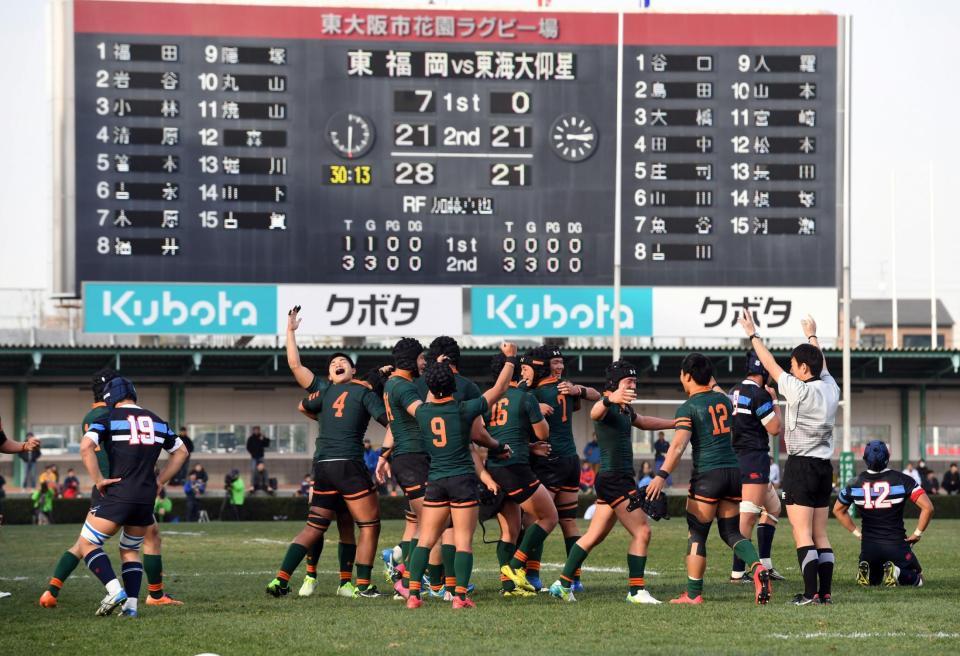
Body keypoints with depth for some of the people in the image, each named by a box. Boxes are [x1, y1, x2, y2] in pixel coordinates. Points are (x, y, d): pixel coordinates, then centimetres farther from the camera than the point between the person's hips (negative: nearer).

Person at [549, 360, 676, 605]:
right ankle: (636, 591, -5)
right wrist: (610, 400, -62)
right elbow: (595, 413, -40)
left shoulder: (624, 409, 17)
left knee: (594, 536, 13)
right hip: (614, 479, -10)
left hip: (621, 479, 10)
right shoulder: (608, 407, -14)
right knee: (642, 531, -9)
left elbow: (644, 422, 38)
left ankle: (563, 584, 17)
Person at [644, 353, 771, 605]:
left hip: (707, 474, -6)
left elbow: (678, 445, -18)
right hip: (733, 470, 6)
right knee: (731, 532, 14)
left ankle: (693, 594, 4)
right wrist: (713, 384, 46)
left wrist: (661, 475, -21)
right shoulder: (723, 399, 11)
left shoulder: (688, 407, -7)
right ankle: (758, 568, -11)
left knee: (697, 535, 2)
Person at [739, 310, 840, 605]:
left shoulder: (799, 391, -13)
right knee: (821, 535, 8)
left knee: (803, 534, -7)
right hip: (824, 466, 7)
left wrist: (753, 334, 5)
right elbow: (821, 364, 26)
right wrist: (812, 336, 42)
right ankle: (825, 591, 5)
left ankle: (811, 592, -13)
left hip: (801, 466, -7)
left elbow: (770, 365, -6)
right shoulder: (830, 389, 5)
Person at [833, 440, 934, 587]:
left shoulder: (855, 484, 0)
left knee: (873, 580, 28)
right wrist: (917, 533, 1)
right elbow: (928, 507, -11)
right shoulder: (903, 480, -8)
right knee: (916, 579, 17)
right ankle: (896, 572, -16)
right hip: (896, 544, -3)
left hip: (868, 546, 3)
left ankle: (865, 570, -7)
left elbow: (838, 510, 16)